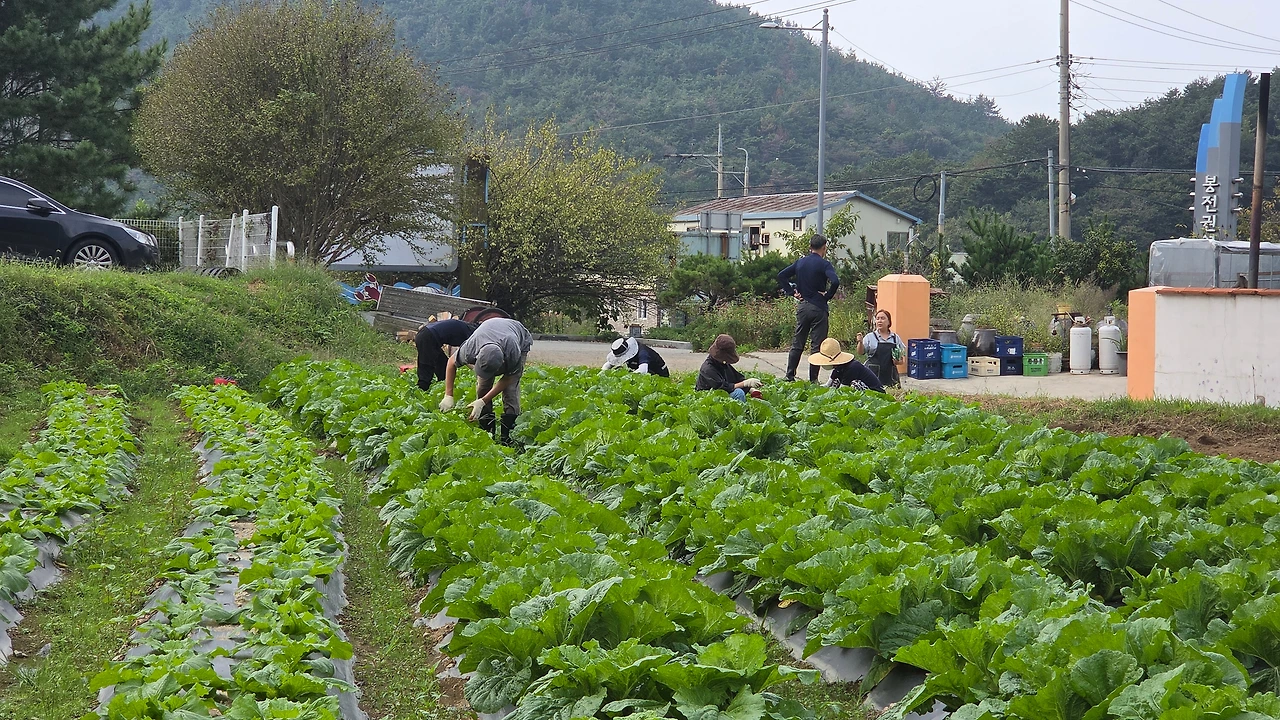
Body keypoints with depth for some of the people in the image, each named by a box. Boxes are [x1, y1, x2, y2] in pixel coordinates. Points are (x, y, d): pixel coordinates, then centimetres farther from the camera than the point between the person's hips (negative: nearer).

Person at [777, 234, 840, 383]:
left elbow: (781, 276, 9)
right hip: (818, 308, -5)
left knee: (797, 344, 12)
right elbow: (835, 282, -24)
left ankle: (789, 376, 11)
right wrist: (827, 295, -9)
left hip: (802, 307, 5)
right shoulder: (823, 264, -9)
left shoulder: (800, 262, 8)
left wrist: (793, 292, 7)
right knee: (817, 345, 0)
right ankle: (813, 379, 0)